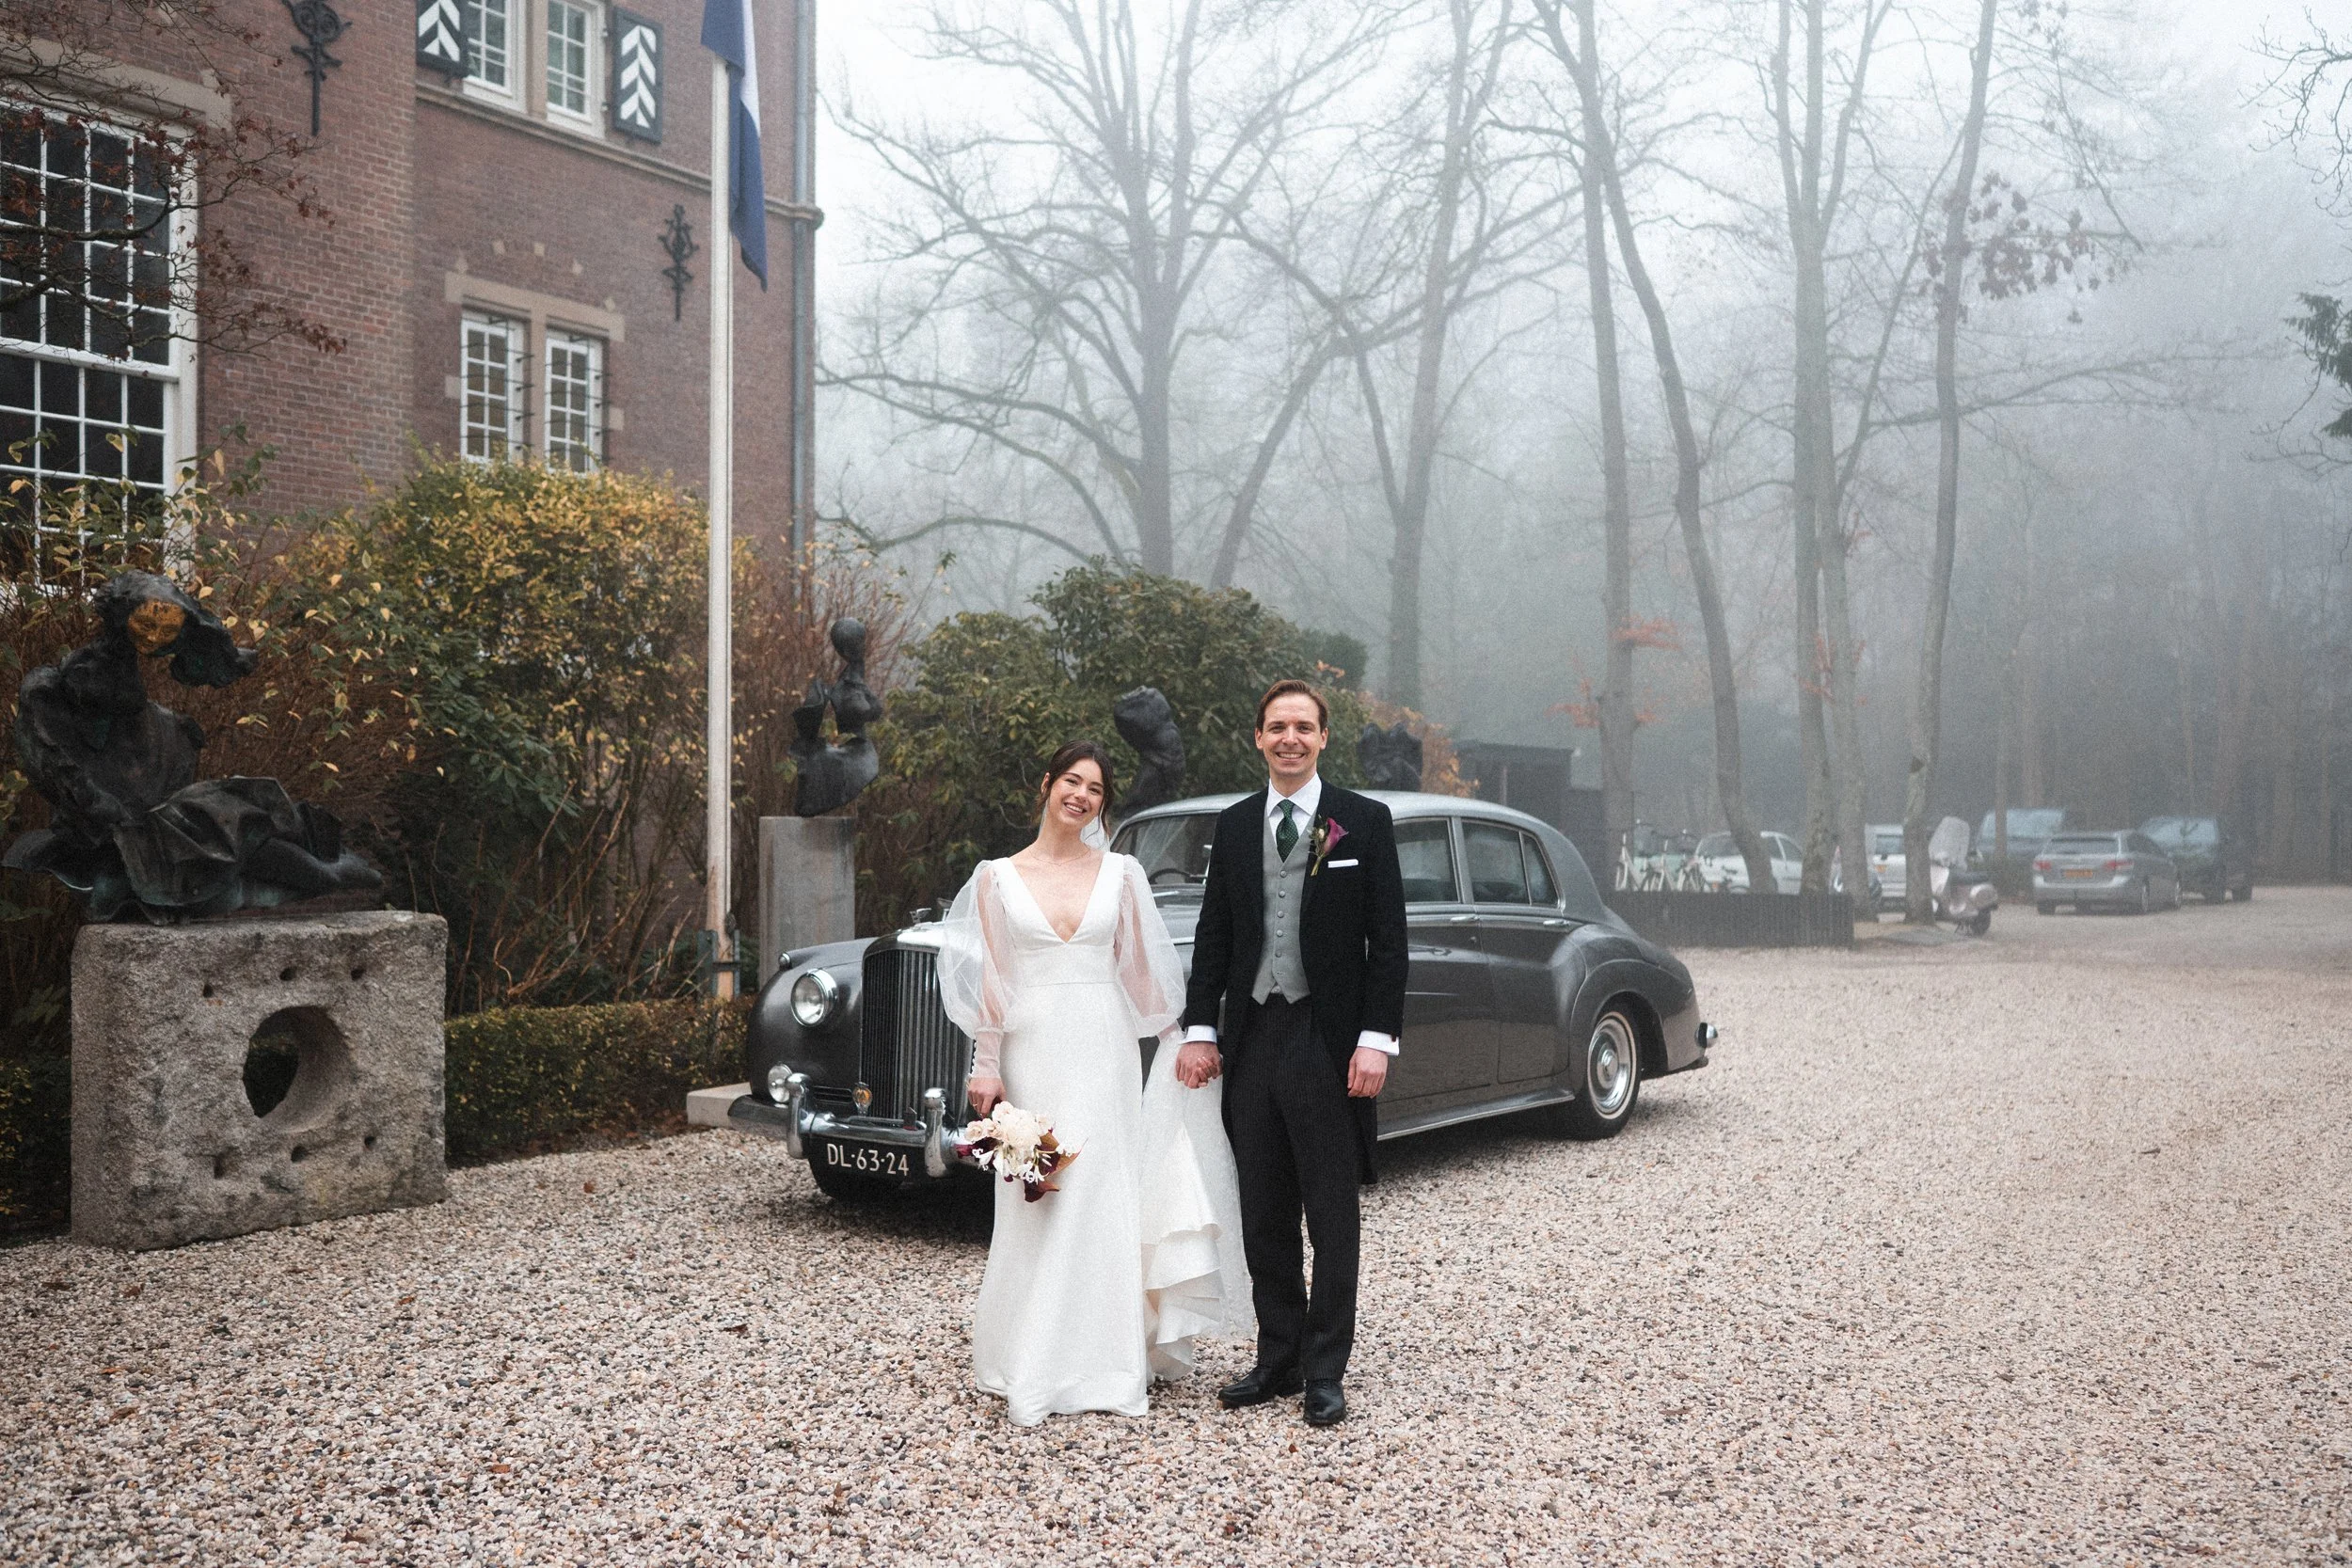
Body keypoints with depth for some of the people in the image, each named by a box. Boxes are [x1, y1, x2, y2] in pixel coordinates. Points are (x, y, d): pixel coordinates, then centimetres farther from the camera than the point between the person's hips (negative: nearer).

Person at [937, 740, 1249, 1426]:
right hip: (1032, 1052, 0)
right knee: (1033, 1204, 1)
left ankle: (1102, 1362, 11)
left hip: (1104, 1052, 1)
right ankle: (1032, 1370, 10)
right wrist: (985, 1067, 0)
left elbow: (1142, 971, 10)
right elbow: (990, 982, 4)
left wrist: (1189, 1038, 7)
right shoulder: (998, 876, 4)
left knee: (1101, 1200, 1)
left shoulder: (1121, 874, 6)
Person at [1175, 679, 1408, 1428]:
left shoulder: (1365, 820, -2)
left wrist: (1376, 1039, -11)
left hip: (1327, 1041, -4)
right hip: (1251, 1038, 4)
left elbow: (1387, 940, -4)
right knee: (1263, 1217, 11)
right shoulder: (1234, 826, 9)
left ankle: (1325, 1373, 13)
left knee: (1331, 1217, 4)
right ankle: (1278, 1359, 22)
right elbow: (1212, 938, 10)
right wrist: (1199, 1030, 2)